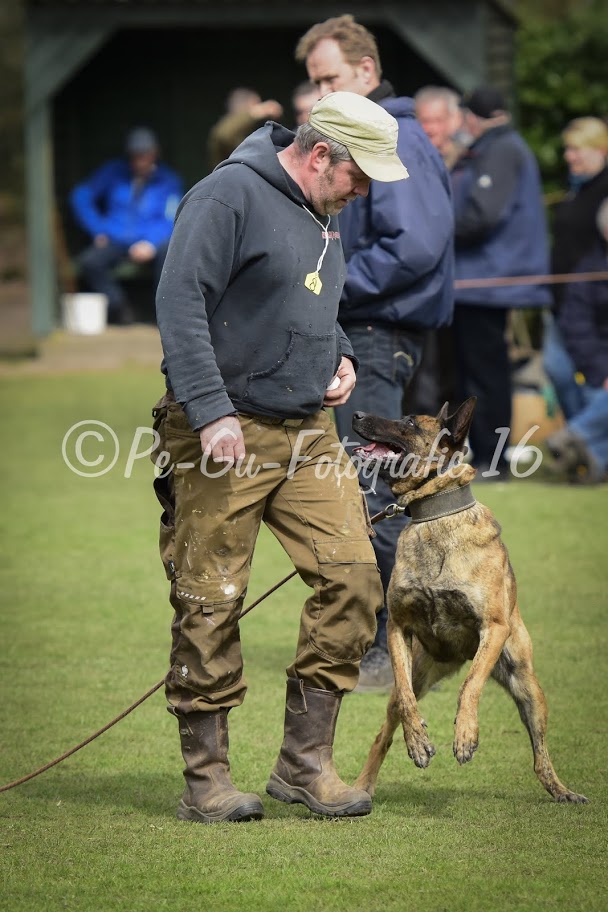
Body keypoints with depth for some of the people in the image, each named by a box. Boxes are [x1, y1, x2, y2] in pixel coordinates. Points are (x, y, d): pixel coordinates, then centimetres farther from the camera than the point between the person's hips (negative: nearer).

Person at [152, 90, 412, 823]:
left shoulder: (320, 216, 17)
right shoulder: (229, 196, -11)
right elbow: (180, 303, -18)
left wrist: (340, 356, 13)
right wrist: (211, 412, -24)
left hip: (308, 433, 8)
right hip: (224, 436, -8)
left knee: (352, 578, -3)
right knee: (210, 604, -3)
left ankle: (305, 763, 6)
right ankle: (206, 777, 6)